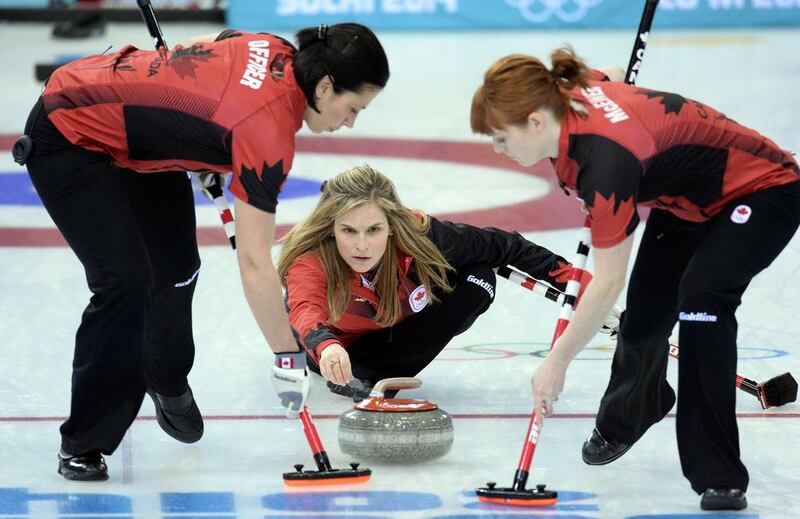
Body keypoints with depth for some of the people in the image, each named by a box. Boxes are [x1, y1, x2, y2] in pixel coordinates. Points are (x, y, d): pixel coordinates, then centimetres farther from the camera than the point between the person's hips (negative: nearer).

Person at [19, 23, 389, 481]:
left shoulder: (277, 53, -9)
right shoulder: (270, 127, -30)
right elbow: (254, 262, -27)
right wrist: (288, 357, -22)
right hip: (69, 137, -9)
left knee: (177, 267, 13)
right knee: (126, 282, -18)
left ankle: (167, 380, 40)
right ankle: (83, 443, -7)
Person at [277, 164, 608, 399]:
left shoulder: (418, 236, -35)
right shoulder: (310, 260, -42)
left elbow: (499, 246, -21)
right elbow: (305, 311, -64)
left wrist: (570, 277, -18)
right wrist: (325, 346, -86)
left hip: (402, 323, 1)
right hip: (341, 340, -1)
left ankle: (371, 374, -17)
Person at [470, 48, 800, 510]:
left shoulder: (607, 158, -37)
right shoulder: (575, 94, -13)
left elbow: (608, 283, -31)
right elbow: (611, 78, 14)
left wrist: (557, 362, -22)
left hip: (762, 192, -9)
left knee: (701, 296, -30)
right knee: (646, 313, 9)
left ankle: (720, 477, -23)